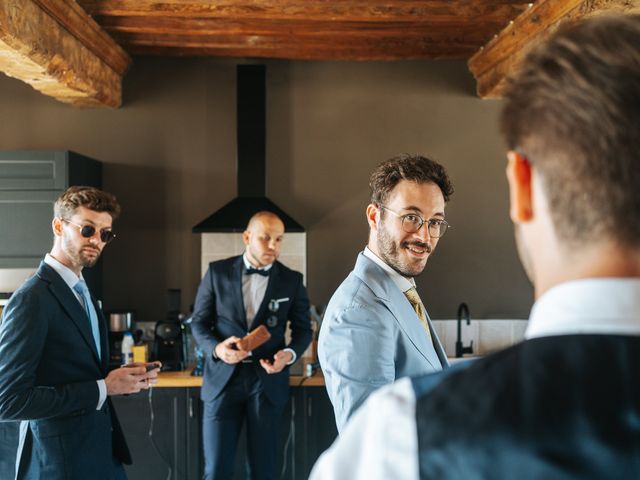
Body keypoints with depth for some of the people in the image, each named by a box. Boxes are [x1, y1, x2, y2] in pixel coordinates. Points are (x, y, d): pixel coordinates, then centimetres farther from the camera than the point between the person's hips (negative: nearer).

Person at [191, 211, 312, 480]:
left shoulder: (292, 280, 3)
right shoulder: (217, 272, 1)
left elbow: (303, 329, 10)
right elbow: (199, 321, 5)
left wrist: (290, 353, -12)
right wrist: (216, 348, -15)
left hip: (268, 380, 1)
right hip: (223, 379, 0)